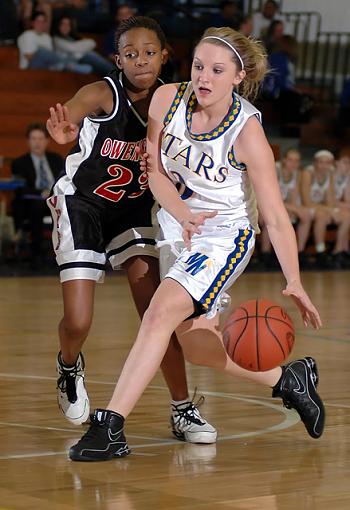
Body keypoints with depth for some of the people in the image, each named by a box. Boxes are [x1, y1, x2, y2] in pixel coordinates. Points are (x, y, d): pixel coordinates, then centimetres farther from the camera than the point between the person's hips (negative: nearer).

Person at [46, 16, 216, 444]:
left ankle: (182, 410, -1)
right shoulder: (103, 94, -24)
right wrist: (62, 130, -71)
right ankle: (69, 367, 29)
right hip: (82, 204, -3)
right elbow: (68, 114, -46)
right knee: (77, 323, -7)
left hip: (134, 208, 3)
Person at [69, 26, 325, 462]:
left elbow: (276, 218, -20)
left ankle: (109, 427, -26)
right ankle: (288, 380, 34)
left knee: (161, 313, -26)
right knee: (195, 344, 13)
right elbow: (153, 169, -3)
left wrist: (294, 284, -27)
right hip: (176, 228, 6)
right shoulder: (166, 99, -12)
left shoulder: (247, 131, -22)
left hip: (224, 236, -6)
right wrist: (182, 215, -21)